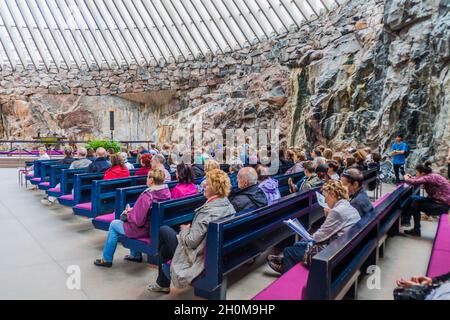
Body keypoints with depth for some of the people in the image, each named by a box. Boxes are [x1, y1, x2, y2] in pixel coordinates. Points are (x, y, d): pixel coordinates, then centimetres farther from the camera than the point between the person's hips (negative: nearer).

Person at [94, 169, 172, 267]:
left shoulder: (147, 196, -30)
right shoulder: (166, 192, -7)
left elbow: (138, 221, -24)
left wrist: (128, 213, -5)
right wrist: (133, 211, 7)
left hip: (145, 229, -8)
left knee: (114, 224, 15)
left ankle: (106, 259, 29)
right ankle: (136, 255, 36)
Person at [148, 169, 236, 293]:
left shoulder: (208, 211, -29)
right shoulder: (227, 204, -4)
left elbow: (191, 242, -26)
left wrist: (185, 230, -7)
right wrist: (191, 228, 6)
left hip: (197, 257, -8)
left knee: (163, 230, 8)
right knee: (165, 245, 23)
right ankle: (162, 283, 38)